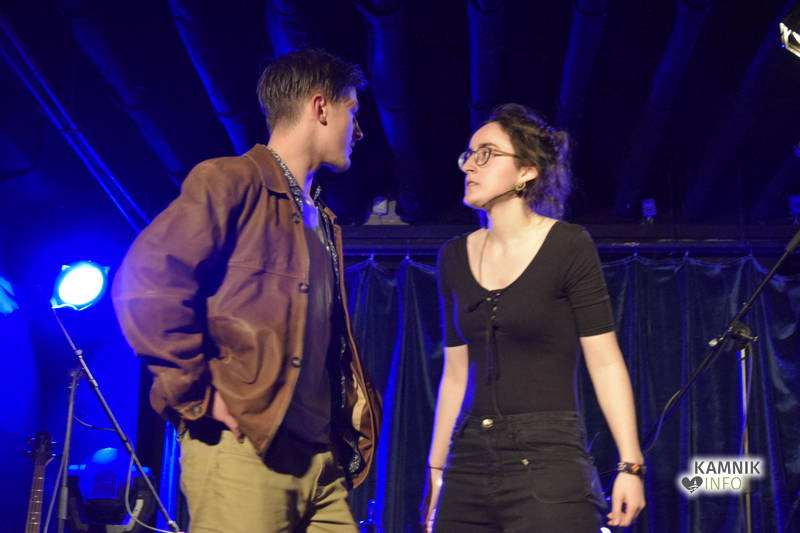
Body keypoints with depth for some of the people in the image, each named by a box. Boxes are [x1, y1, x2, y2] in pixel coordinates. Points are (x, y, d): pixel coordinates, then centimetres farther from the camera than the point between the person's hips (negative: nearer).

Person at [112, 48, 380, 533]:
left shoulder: (324, 223, 22)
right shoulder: (231, 182, -4)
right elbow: (147, 286, -16)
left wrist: (347, 433, 15)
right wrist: (199, 395, -15)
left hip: (323, 458, 8)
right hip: (244, 449, -8)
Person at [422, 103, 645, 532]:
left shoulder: (568, 246, -5)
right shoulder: (455, 257, 9)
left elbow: (605, 362, -5)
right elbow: (456, 373, 13)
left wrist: (630, 464, -11)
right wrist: (436, 471, 13)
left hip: (547, 460, -4)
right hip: (469, 462, 5)